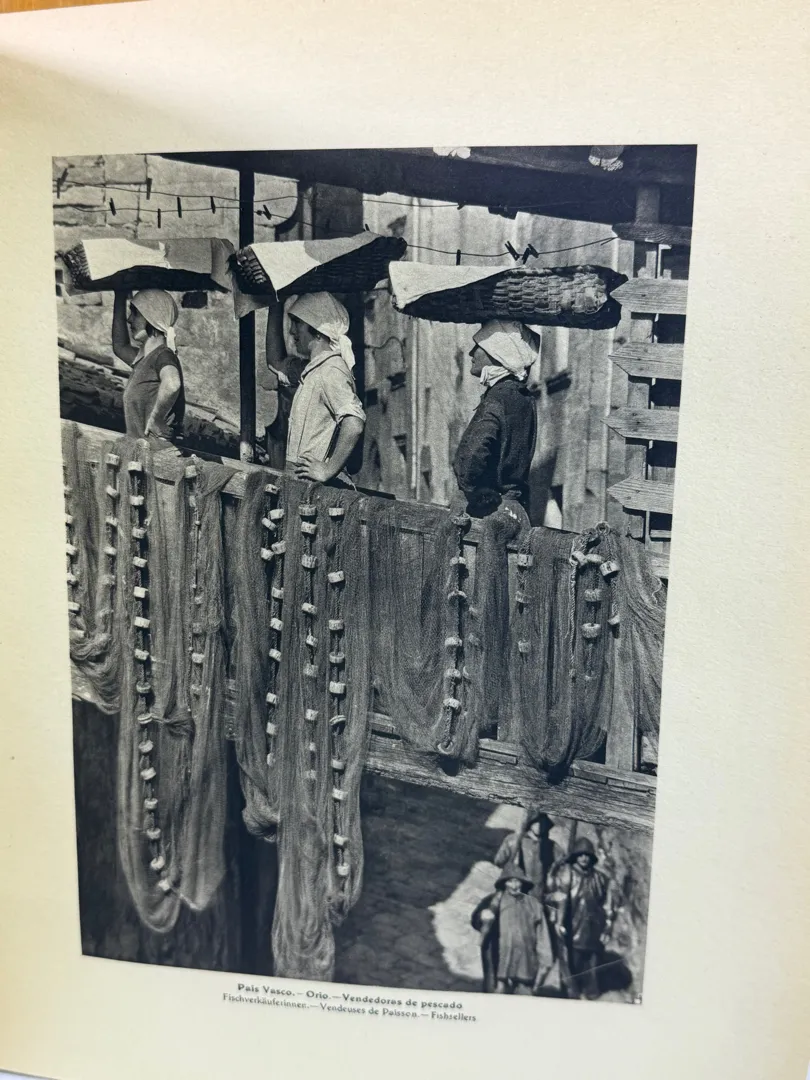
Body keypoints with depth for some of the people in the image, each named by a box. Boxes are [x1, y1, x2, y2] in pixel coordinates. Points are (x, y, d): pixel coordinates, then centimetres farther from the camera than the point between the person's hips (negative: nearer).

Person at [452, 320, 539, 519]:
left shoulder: (498, 398, -17)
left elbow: (473, 455, -30)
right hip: (515, 505, 9)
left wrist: (478, 498, -18)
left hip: (493, 510, -9)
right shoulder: (521, 395, 12)